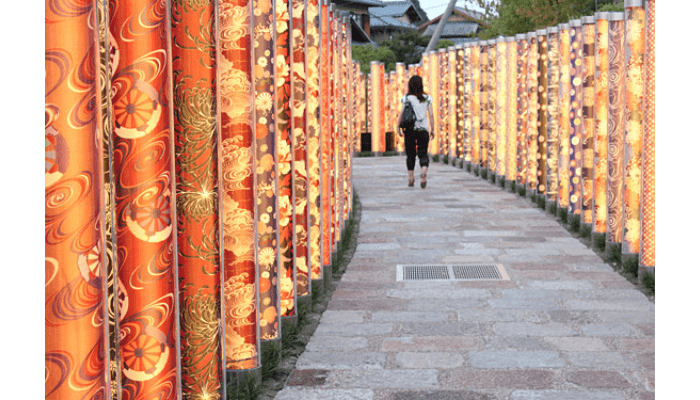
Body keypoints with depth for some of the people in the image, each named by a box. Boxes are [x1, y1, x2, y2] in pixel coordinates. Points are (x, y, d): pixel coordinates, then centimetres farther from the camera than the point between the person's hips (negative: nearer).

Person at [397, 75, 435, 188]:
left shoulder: (406, 98, -2)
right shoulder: (427, 99, 2)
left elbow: (402, 114, -7)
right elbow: (431, 115, 0)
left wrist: (398, 127, 0)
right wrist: (432, 129, 5)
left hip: (409, 129, 0)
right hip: (423, 130, 0)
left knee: (410, 154, 12)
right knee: (423, 153, 3)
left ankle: (411, 177, 13)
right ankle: (424, 170, -24)